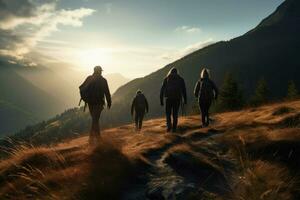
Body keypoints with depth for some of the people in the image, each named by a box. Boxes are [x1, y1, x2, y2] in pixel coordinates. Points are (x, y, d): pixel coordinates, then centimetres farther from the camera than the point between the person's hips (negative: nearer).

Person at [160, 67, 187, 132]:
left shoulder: (166, 79, 10)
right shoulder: (180, 79, 12)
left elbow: (162, 90, 4)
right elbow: (184, 90, 7)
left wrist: (161, 100, 7)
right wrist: (185, 100, 10)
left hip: (168, 98, -1)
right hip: (177, 99, 1)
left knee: (168, 113, 12)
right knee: (175, 114, 11)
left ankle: (169, 125, -8)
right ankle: (174, 128, 8)